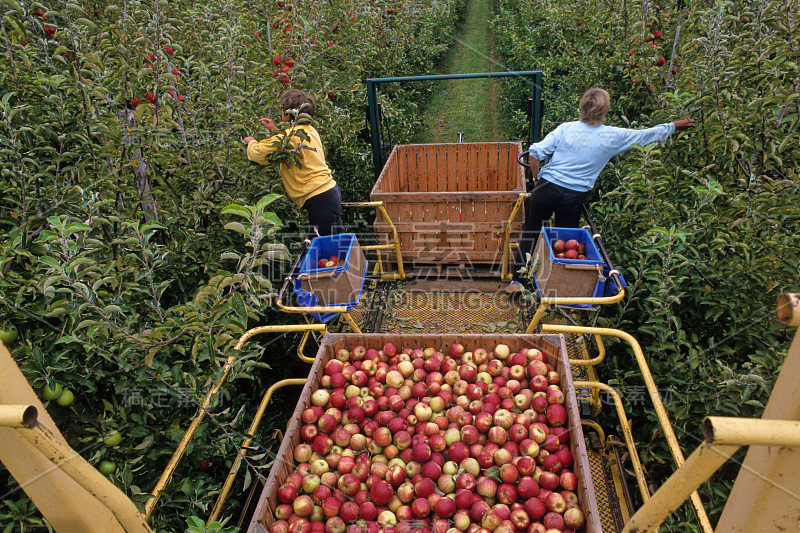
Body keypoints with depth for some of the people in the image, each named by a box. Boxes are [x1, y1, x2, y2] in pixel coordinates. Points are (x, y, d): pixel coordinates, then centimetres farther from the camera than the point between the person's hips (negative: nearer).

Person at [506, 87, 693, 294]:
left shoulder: (566, 128, -2)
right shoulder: (613, 137, -1)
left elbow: (535, 153, -7)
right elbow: (647, 135, 14)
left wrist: (538, 180, 7)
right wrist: (674, 125, 31)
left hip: (547, 189, 1)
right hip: (574, 198, 0)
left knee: (530, 234, 13)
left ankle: (516, 281, 19)